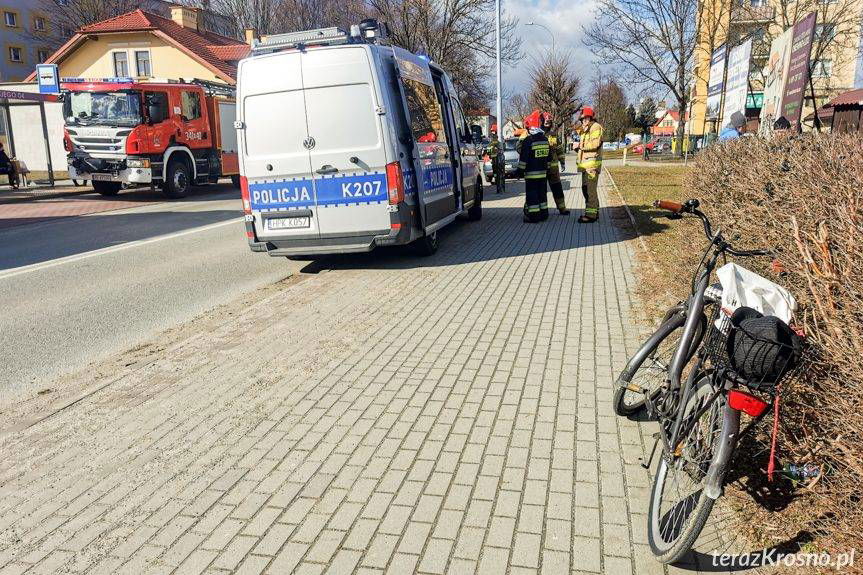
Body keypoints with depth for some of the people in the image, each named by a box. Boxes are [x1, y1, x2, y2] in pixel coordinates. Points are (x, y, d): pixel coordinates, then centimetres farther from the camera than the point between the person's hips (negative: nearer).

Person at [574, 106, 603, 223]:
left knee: (590, 189, -11)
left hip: (592, 163, -10)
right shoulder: (585, 129, 22)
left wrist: (581, 146, -11)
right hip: (586, 164, 10)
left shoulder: (596, 127, -9)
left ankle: (591, 214, -9)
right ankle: (594, 212, 25)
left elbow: (595, 144, -20)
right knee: (585, 188, 15)